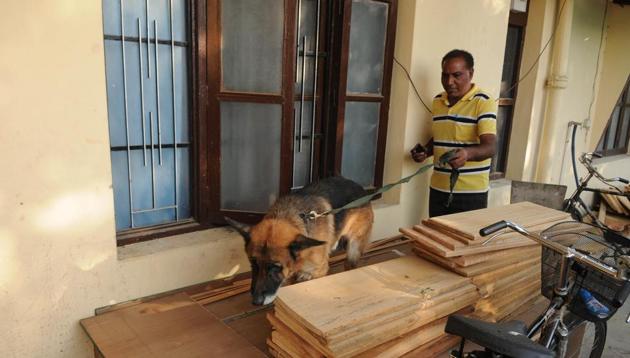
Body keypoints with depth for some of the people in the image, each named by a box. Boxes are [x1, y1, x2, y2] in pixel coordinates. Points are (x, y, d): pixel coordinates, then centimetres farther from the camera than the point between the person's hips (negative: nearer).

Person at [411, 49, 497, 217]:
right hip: (438, 188, 6)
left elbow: (490, 147, -20)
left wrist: (467, 153, -40)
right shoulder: (437, 101, 9)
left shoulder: (484, 102, -11)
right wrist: (426, 150, 2)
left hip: (471, 191, -5)